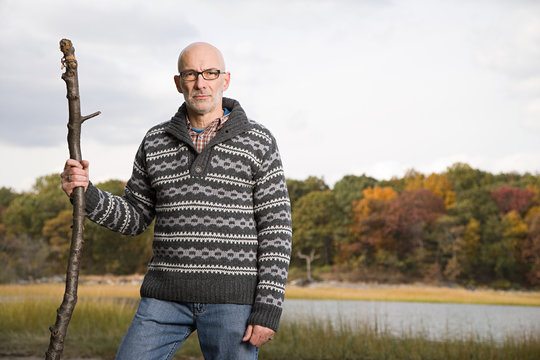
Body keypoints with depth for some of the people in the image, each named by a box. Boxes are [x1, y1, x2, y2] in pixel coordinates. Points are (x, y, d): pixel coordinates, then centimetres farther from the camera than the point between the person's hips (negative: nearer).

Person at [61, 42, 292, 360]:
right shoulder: (156, 142, 8)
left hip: (233, 297, -3)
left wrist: (269, 308, -13)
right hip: (169, 295, 4)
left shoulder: (258, 142, -2)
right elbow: (135, 218, 14)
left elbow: (276, 229, -5)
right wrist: (86, 193, -6)